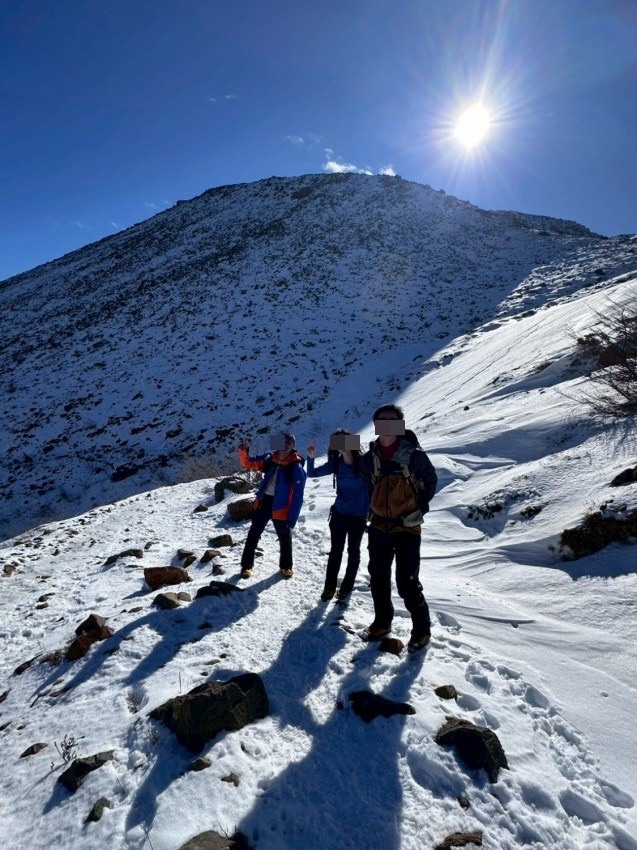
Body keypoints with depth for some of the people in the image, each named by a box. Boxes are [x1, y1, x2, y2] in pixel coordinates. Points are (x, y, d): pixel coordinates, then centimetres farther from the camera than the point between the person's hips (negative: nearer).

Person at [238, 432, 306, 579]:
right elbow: (248, 463, 8)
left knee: (285, 537, 13)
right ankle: (247, 565, 29)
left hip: (281, 507, -4)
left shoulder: (296, 467, -15)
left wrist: (292, 519, -17)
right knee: (253, 534, 13)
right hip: (263, 502, 4)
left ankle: (286, 566, 36)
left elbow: (297, 496, -15)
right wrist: (244, 451, -14)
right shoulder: (270, 459, -1)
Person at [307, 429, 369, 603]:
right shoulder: (336, 464, -5)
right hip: (339, 514, 2)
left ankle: (347, 587, 29)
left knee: (353, 551, 13)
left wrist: (370, 511, -11)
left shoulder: (364, 462, -15)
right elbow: (311, 474, -1)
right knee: (335, 551, 9)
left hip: (358, 516, -2)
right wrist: (311, 458, -18)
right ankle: (329, 587, 23)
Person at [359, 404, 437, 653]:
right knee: (378, 578, 15)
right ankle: (382, 622, 36)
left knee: (406, 582, -3)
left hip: (407, 528, -4)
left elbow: (430, 481, 2)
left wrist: (420, 509, -4)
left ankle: (421, 629, 20)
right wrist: (373, 509, 9)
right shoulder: (369, 459, -2)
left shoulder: (414, 455, -13)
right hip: (379, 527, 5)